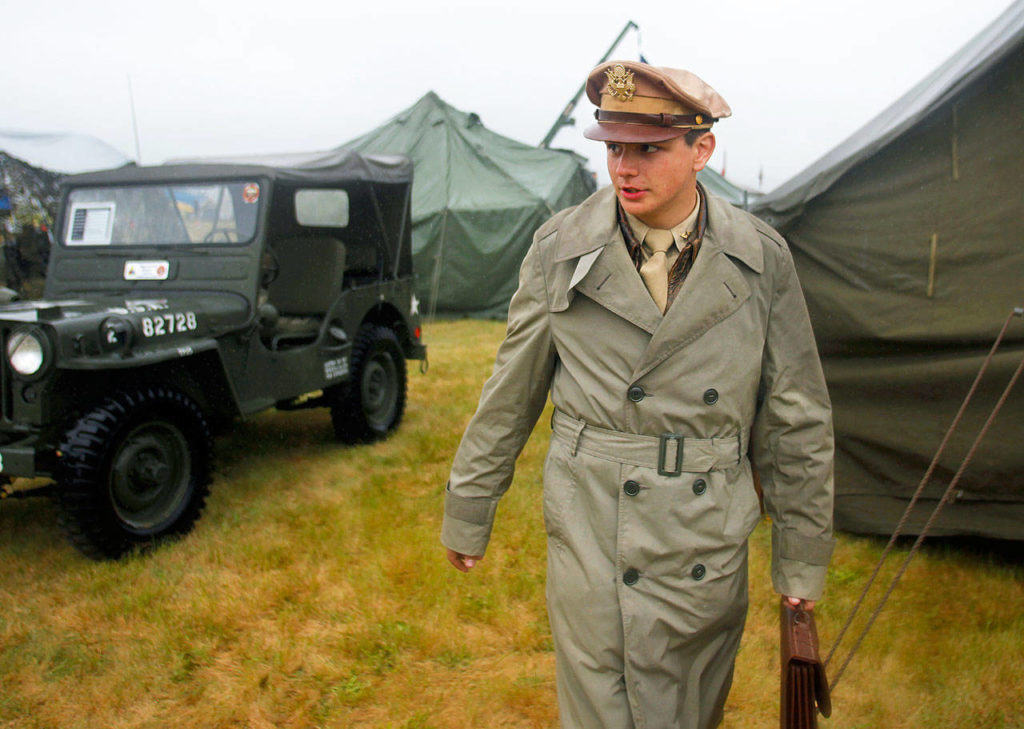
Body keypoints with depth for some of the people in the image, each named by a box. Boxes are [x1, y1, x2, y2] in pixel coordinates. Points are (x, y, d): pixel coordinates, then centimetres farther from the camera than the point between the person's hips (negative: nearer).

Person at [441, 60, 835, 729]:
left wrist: (802, 557, 7)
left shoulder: (762, 260, -5)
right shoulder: (561, 249, -6)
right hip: (591, 543, -1)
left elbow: (798, 420, 3)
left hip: (709, 555, 2)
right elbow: (510, 396, 3)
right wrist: (467, 514, 9)